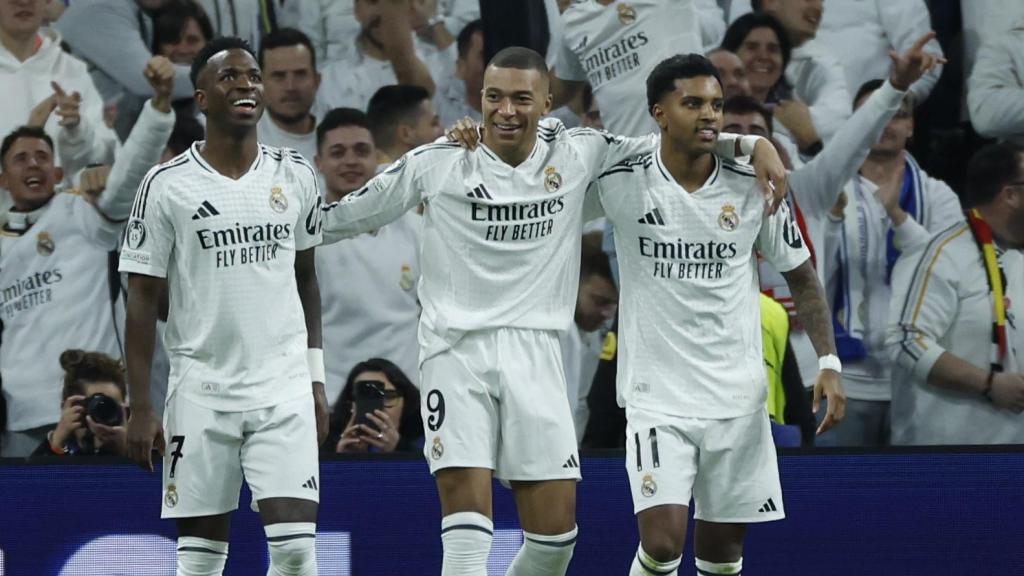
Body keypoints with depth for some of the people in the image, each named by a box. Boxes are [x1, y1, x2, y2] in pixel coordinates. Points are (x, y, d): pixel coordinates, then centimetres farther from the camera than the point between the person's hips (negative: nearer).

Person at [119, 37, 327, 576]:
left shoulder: (295, 175, 7)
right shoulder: (167, 185, -3)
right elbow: (142, 301, -2)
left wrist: (315, 377, 13)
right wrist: (140, 408, -7)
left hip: (284, 388, 2)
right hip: (201, 390, -2)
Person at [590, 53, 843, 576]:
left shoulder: (751, 189, -2)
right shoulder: (621, 182, -7)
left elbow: (801, 277, 9)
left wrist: (828, 362, -2)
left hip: (737, 396, 2)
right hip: (657, 396, -2)